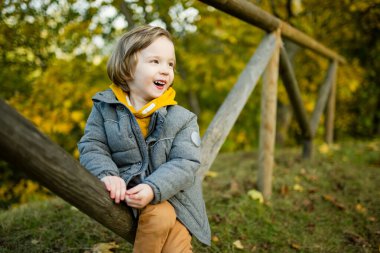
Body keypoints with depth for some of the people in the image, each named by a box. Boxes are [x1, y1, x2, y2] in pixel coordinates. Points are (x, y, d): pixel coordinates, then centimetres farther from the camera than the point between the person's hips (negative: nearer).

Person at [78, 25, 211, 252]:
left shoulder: (182, 118, -8)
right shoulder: (105, 107, -3)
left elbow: (185, 164, -14)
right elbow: (92, 146, -2)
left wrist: (153, 188, -30)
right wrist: (107, 174, -23)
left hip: (171, 193, 1)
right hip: (128, 190, -1)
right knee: (159, 216, -27)